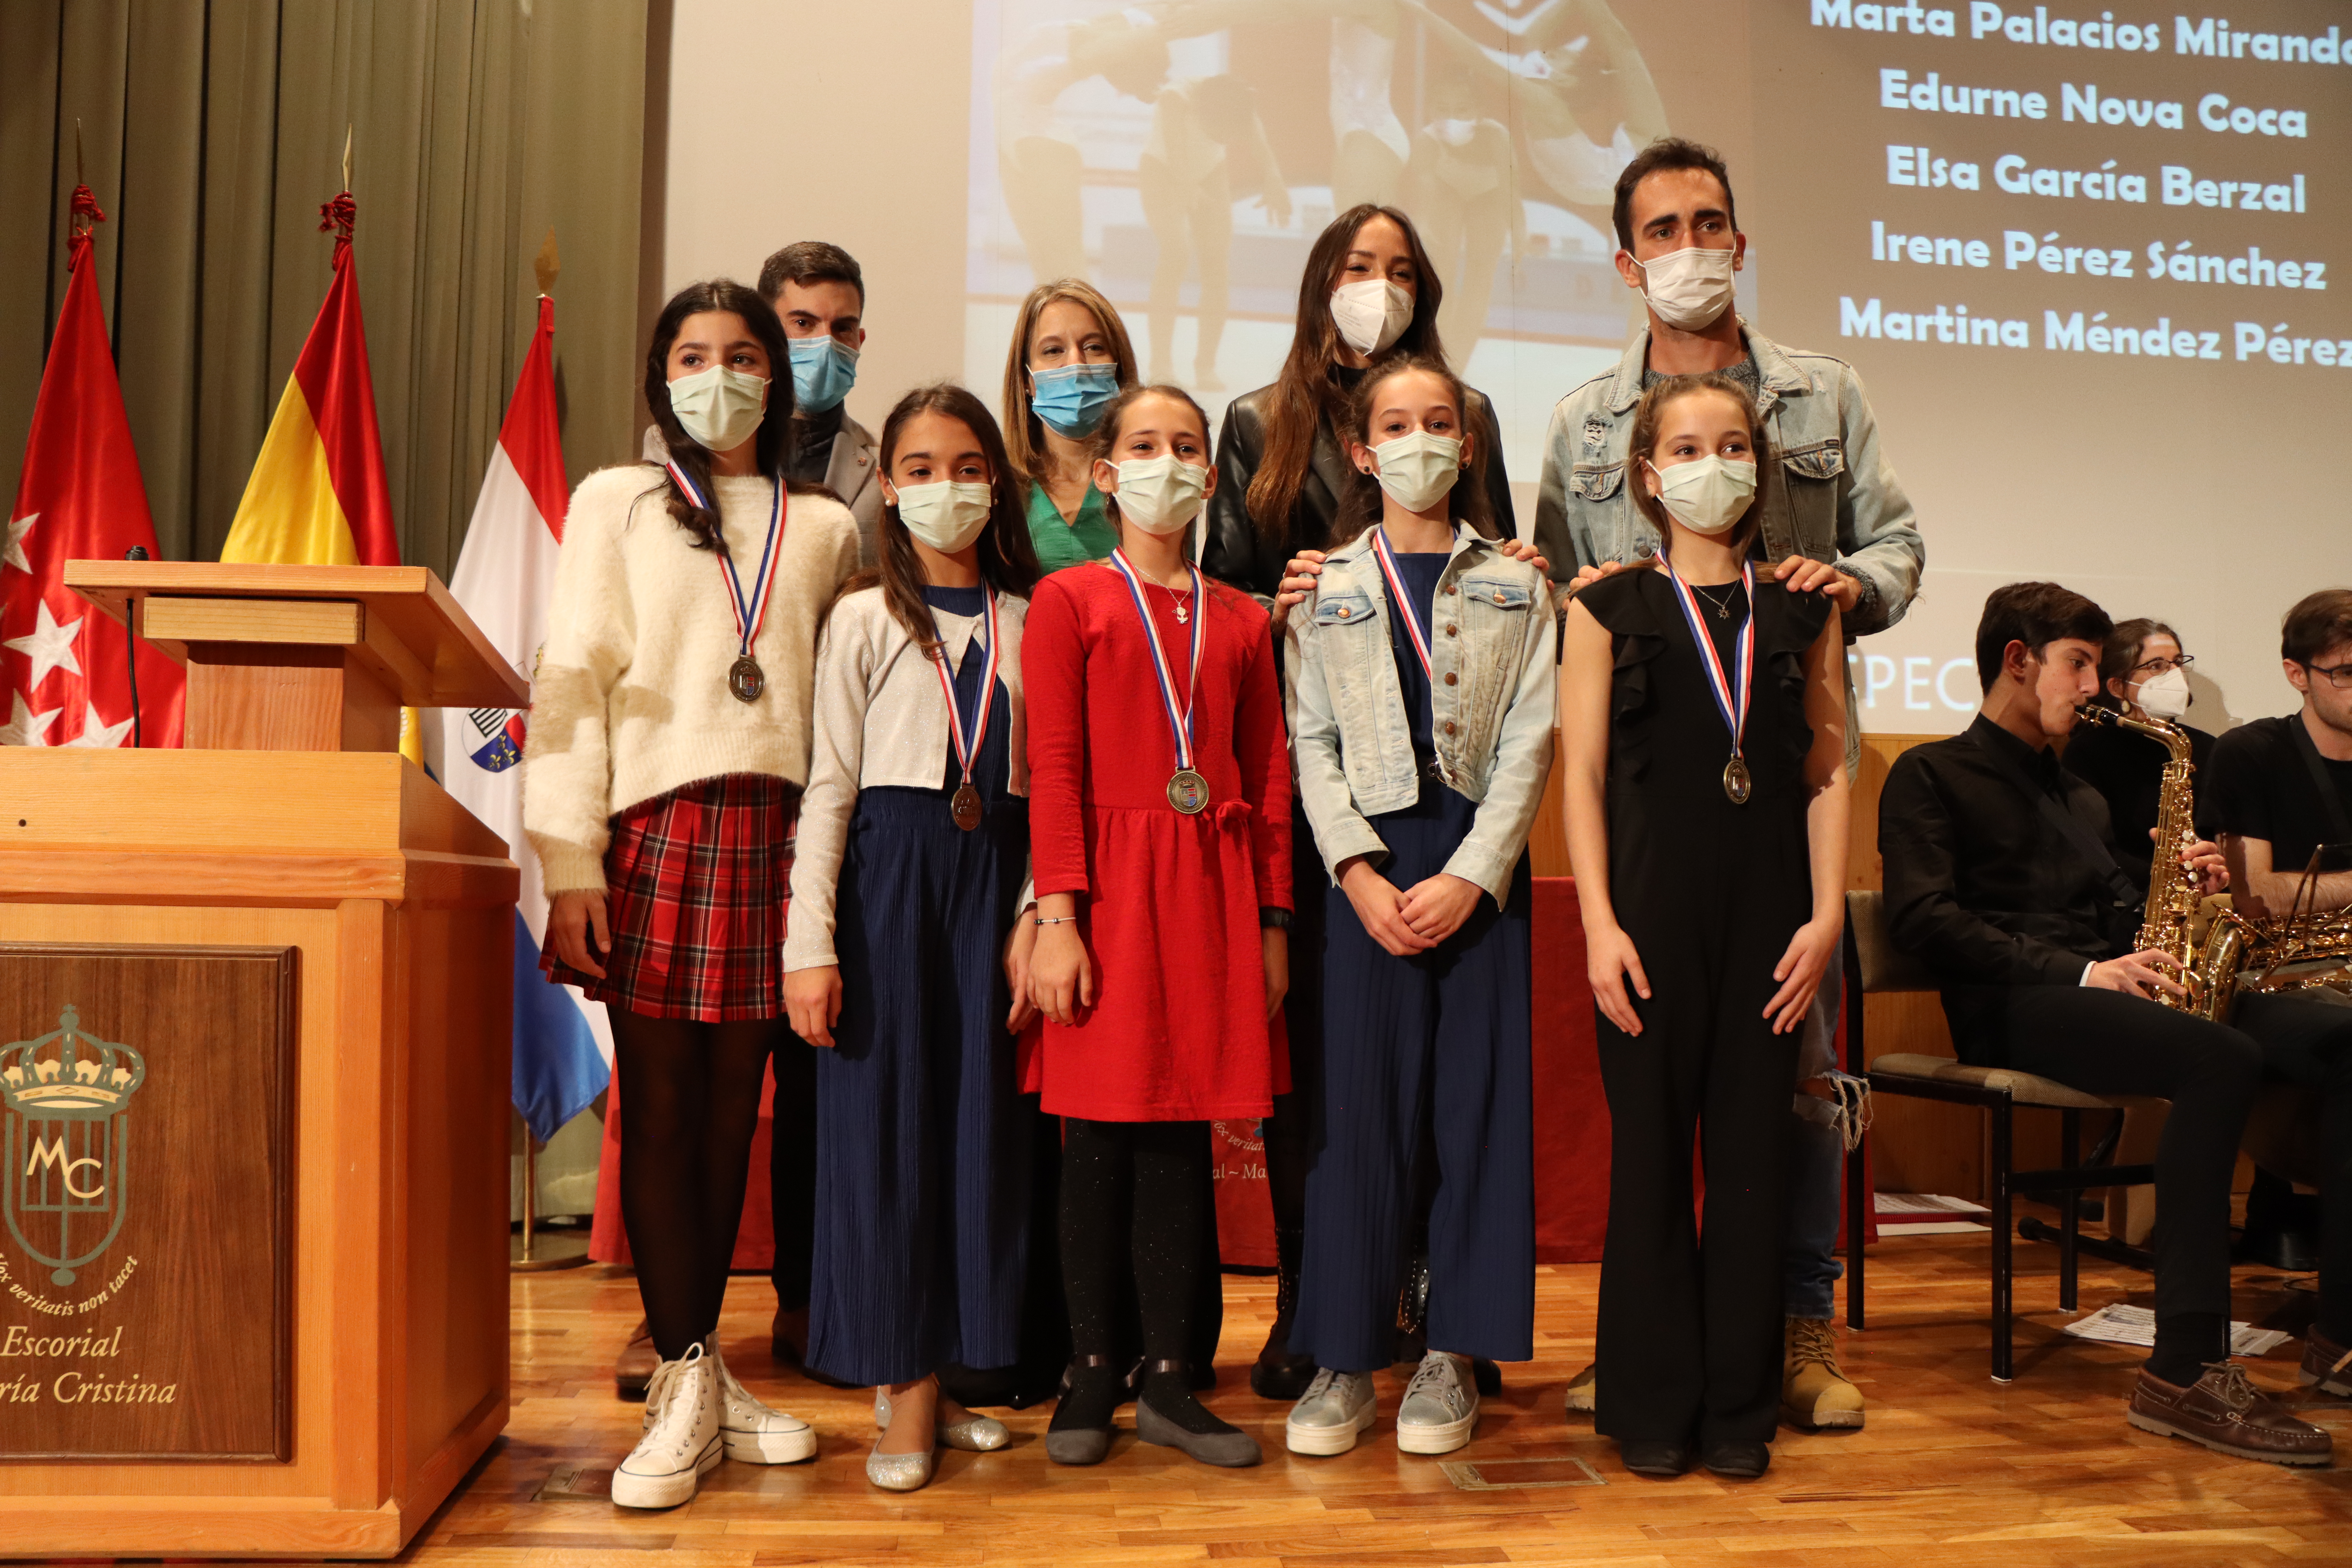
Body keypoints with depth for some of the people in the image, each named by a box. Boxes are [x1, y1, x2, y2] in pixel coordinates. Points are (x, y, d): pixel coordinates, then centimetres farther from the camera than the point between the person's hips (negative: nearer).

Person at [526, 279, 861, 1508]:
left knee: (732, 1111, 6)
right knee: (659, 1108, -2)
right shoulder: (614, 504, 10)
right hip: (654, 826, -2)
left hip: (778, 832, 2)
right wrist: (570, 866, -8)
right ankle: (686, 1386, 7)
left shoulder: (825, 528, 15)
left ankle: (701, 1374, 17)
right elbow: (573, 684, 2)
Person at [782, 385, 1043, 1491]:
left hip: (993, 878, 2)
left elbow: (1046, 788, 8)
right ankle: (905, 1394, 8)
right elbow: (829, 786, -1)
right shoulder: (863, 617, 4)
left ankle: (935, 1376, 16)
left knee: (979, 1116, 4)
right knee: (888, 1115, -1)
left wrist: (1036, 922, -3)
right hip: (888, 872, -2)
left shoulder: (1028, 622, 10)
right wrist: (809, 943, -8)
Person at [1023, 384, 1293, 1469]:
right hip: (1110, 882, -3)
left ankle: (1168, 1381, 14)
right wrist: (1056, 918, -12)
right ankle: (1092, 1376, 13)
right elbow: (1053, 768, -4)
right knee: (1100, 1133, 1)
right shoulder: (1069, 600, 3)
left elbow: (1269, 780, 12)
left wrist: (1273, 922, 7)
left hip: (1213, 891, 3)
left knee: (1184, 1133, 5)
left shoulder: (1240, 618, 14)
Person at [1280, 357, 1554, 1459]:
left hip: (1481, 863, 0)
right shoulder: (1331, 590, 10)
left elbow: (1528, 743, 1)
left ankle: (1454, 1355, 13)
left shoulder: (1515, 587, 9)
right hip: (1370, 862, 0)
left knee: (1477, 1098, 1)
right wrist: (1360, 872, -10)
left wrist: (1471, 875, -11)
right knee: (1360, 1101, -1)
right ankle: (1345, 1359, 9)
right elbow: (1315, 744, 3)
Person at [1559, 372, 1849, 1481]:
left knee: (1753, 1152, 6)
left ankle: (1739, 1406, 20)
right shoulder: (1608, 609, 4)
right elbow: (1583, 774, 0)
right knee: (1649, 1152, 3)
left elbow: (1829, 773, 8)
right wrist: (1600, 925, -8)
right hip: (1652, 909, -2)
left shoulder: (1803, 610, 10)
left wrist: (1826, 913, -2)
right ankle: (1653, 1403, 17)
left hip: (1770, 914, 2)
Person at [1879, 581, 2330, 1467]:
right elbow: (1925, 920, -7)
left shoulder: (2081, 797, 32)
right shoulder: (1932, 776, 7)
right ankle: (2185, 1374, -34)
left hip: (2100, 995, 7)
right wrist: (2077, 973, -16)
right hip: (2012, 1012, -7)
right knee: (2221, 1062, -34)